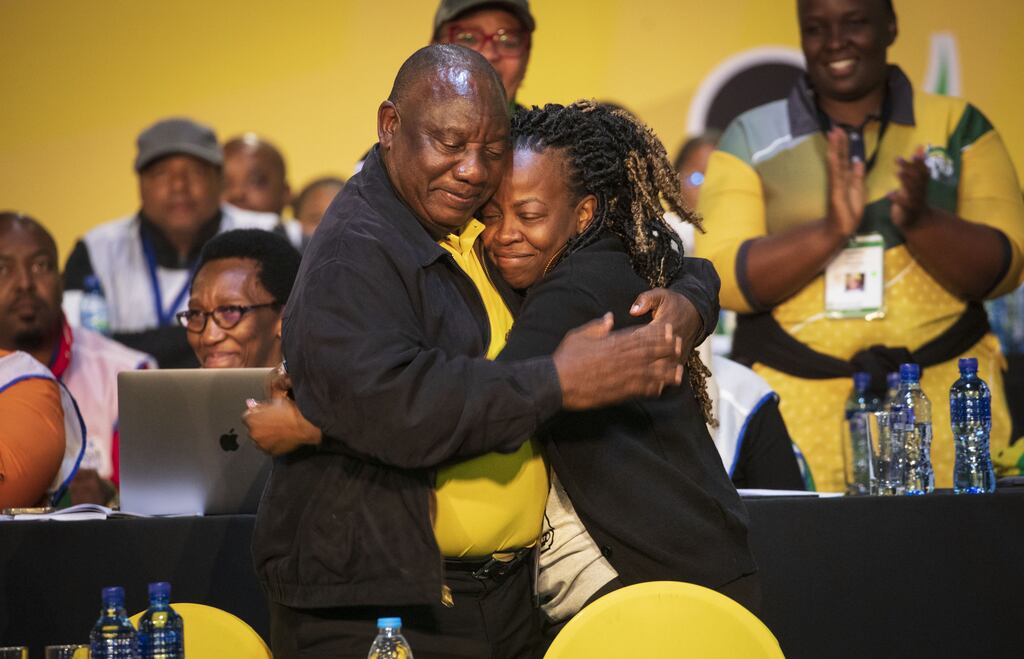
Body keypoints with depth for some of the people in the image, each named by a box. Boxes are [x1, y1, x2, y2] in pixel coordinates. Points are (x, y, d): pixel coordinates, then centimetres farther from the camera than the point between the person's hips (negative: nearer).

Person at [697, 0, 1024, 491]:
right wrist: (830, 230, -19)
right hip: (795, 404, 0)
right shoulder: (751, 138, 6)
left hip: (941, 400, 1)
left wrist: (920, 220, -18)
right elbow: (721, 279, -5)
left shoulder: (957, 126, 8)